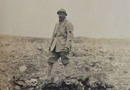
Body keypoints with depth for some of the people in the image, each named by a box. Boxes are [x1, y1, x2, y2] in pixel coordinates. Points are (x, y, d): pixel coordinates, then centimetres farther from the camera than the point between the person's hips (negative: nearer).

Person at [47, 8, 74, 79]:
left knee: (65, 63, -5)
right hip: (55, 47, 7)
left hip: (63, 46, -7)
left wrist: (67, 46, -23)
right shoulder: (57, 24, 20)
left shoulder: (68, 24, -4)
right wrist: (50, 45, 23)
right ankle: (48, 76, 2)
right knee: (50, 61, 1)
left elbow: (70, 36, -13)